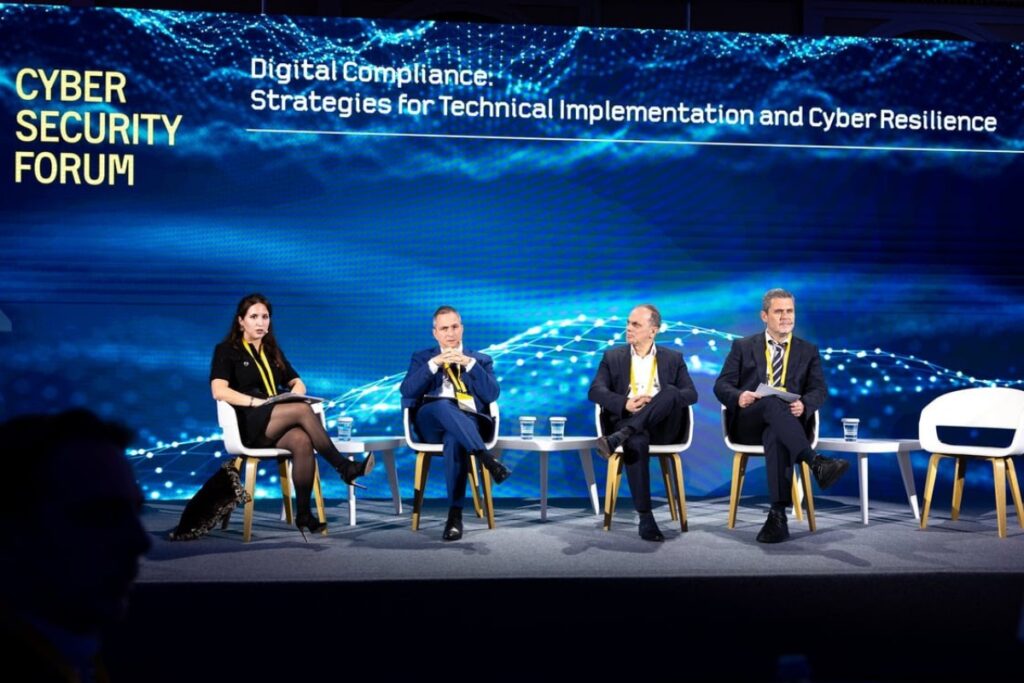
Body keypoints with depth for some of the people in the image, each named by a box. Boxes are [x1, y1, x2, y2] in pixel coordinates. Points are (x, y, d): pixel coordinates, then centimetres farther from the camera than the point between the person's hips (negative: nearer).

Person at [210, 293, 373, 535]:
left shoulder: (272, 352, 26)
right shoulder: (226, 351, 8)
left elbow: (298, 383, 26)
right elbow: (219, 391, -8)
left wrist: (294, 393, 1)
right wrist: (254, 401, -19)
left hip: (279, 425, 5)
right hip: (249, 426, -5)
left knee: (302, 441, -33)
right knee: (303, 409, -33)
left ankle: (303, 513, -34)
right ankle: (344, 468, -32)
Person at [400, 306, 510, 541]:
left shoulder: (481, 360, 22)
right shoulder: (422, 358, 22)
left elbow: (492, 394, 4)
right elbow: (407, 391, 4)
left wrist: (470, 364, -5)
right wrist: (433, 364, -7)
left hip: (467, 422, -1)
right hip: (430, 423, 1)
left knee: (455, 440, -40)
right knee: (443, 406, -38)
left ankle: (455, 514, -42)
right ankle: (486, 458, -48)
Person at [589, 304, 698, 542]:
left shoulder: (673, 358, 16)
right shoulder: (613, 357, 16)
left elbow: (691, 394, 3)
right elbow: (595, 391, 2)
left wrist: (655, 401, -15)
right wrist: (626, 404, -18)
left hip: (662, 426, 1)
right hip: (628, 421, -1)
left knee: (671, 391, -31)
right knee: (636, 442, -38)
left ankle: (616, 440, -41)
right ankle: (646, 518, -37)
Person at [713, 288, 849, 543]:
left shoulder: (808, 351, 19)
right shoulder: (743, 347, 17)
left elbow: (818, 390, 7)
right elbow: (721, 385, 7)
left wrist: (803, 405, -18)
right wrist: (739, 396, -18)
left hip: (787, 421, 1)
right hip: (747, 422, -1)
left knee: (775, 436, -39)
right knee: (772, 402, -38)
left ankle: (778, 514, -48)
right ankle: (816, 463, -56)